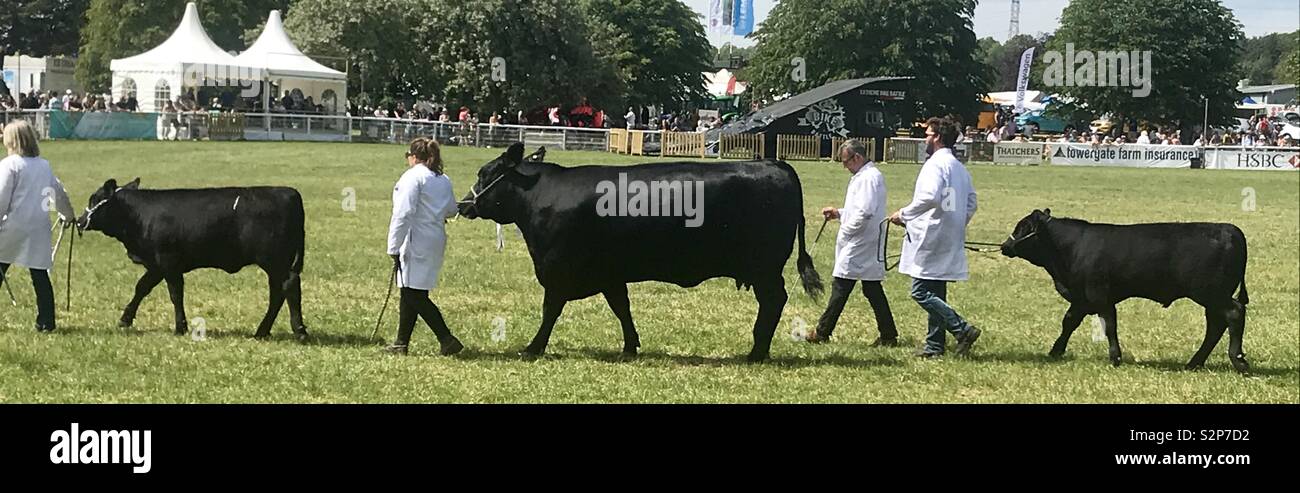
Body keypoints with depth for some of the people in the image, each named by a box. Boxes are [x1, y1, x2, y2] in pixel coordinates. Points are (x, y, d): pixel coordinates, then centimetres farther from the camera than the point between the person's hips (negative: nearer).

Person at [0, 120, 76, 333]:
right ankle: (46, 321, 3)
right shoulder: (44, 165, 11)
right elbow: (59, 192, 24)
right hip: (38, 230, 5)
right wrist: (67, 214, 40)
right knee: (40, 275, 6)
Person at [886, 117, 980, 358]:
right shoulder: (959, 167, 15)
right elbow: (971, 202, 19)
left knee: (921, 292, -8)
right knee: (935, 294, 14)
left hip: (930, 237, -10)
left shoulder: (935, 164, -14)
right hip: (951, 243, 10)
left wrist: (904, 214, -17)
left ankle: (962, 329, -15)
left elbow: (930, 197, -28)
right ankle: (935, 344, 15)